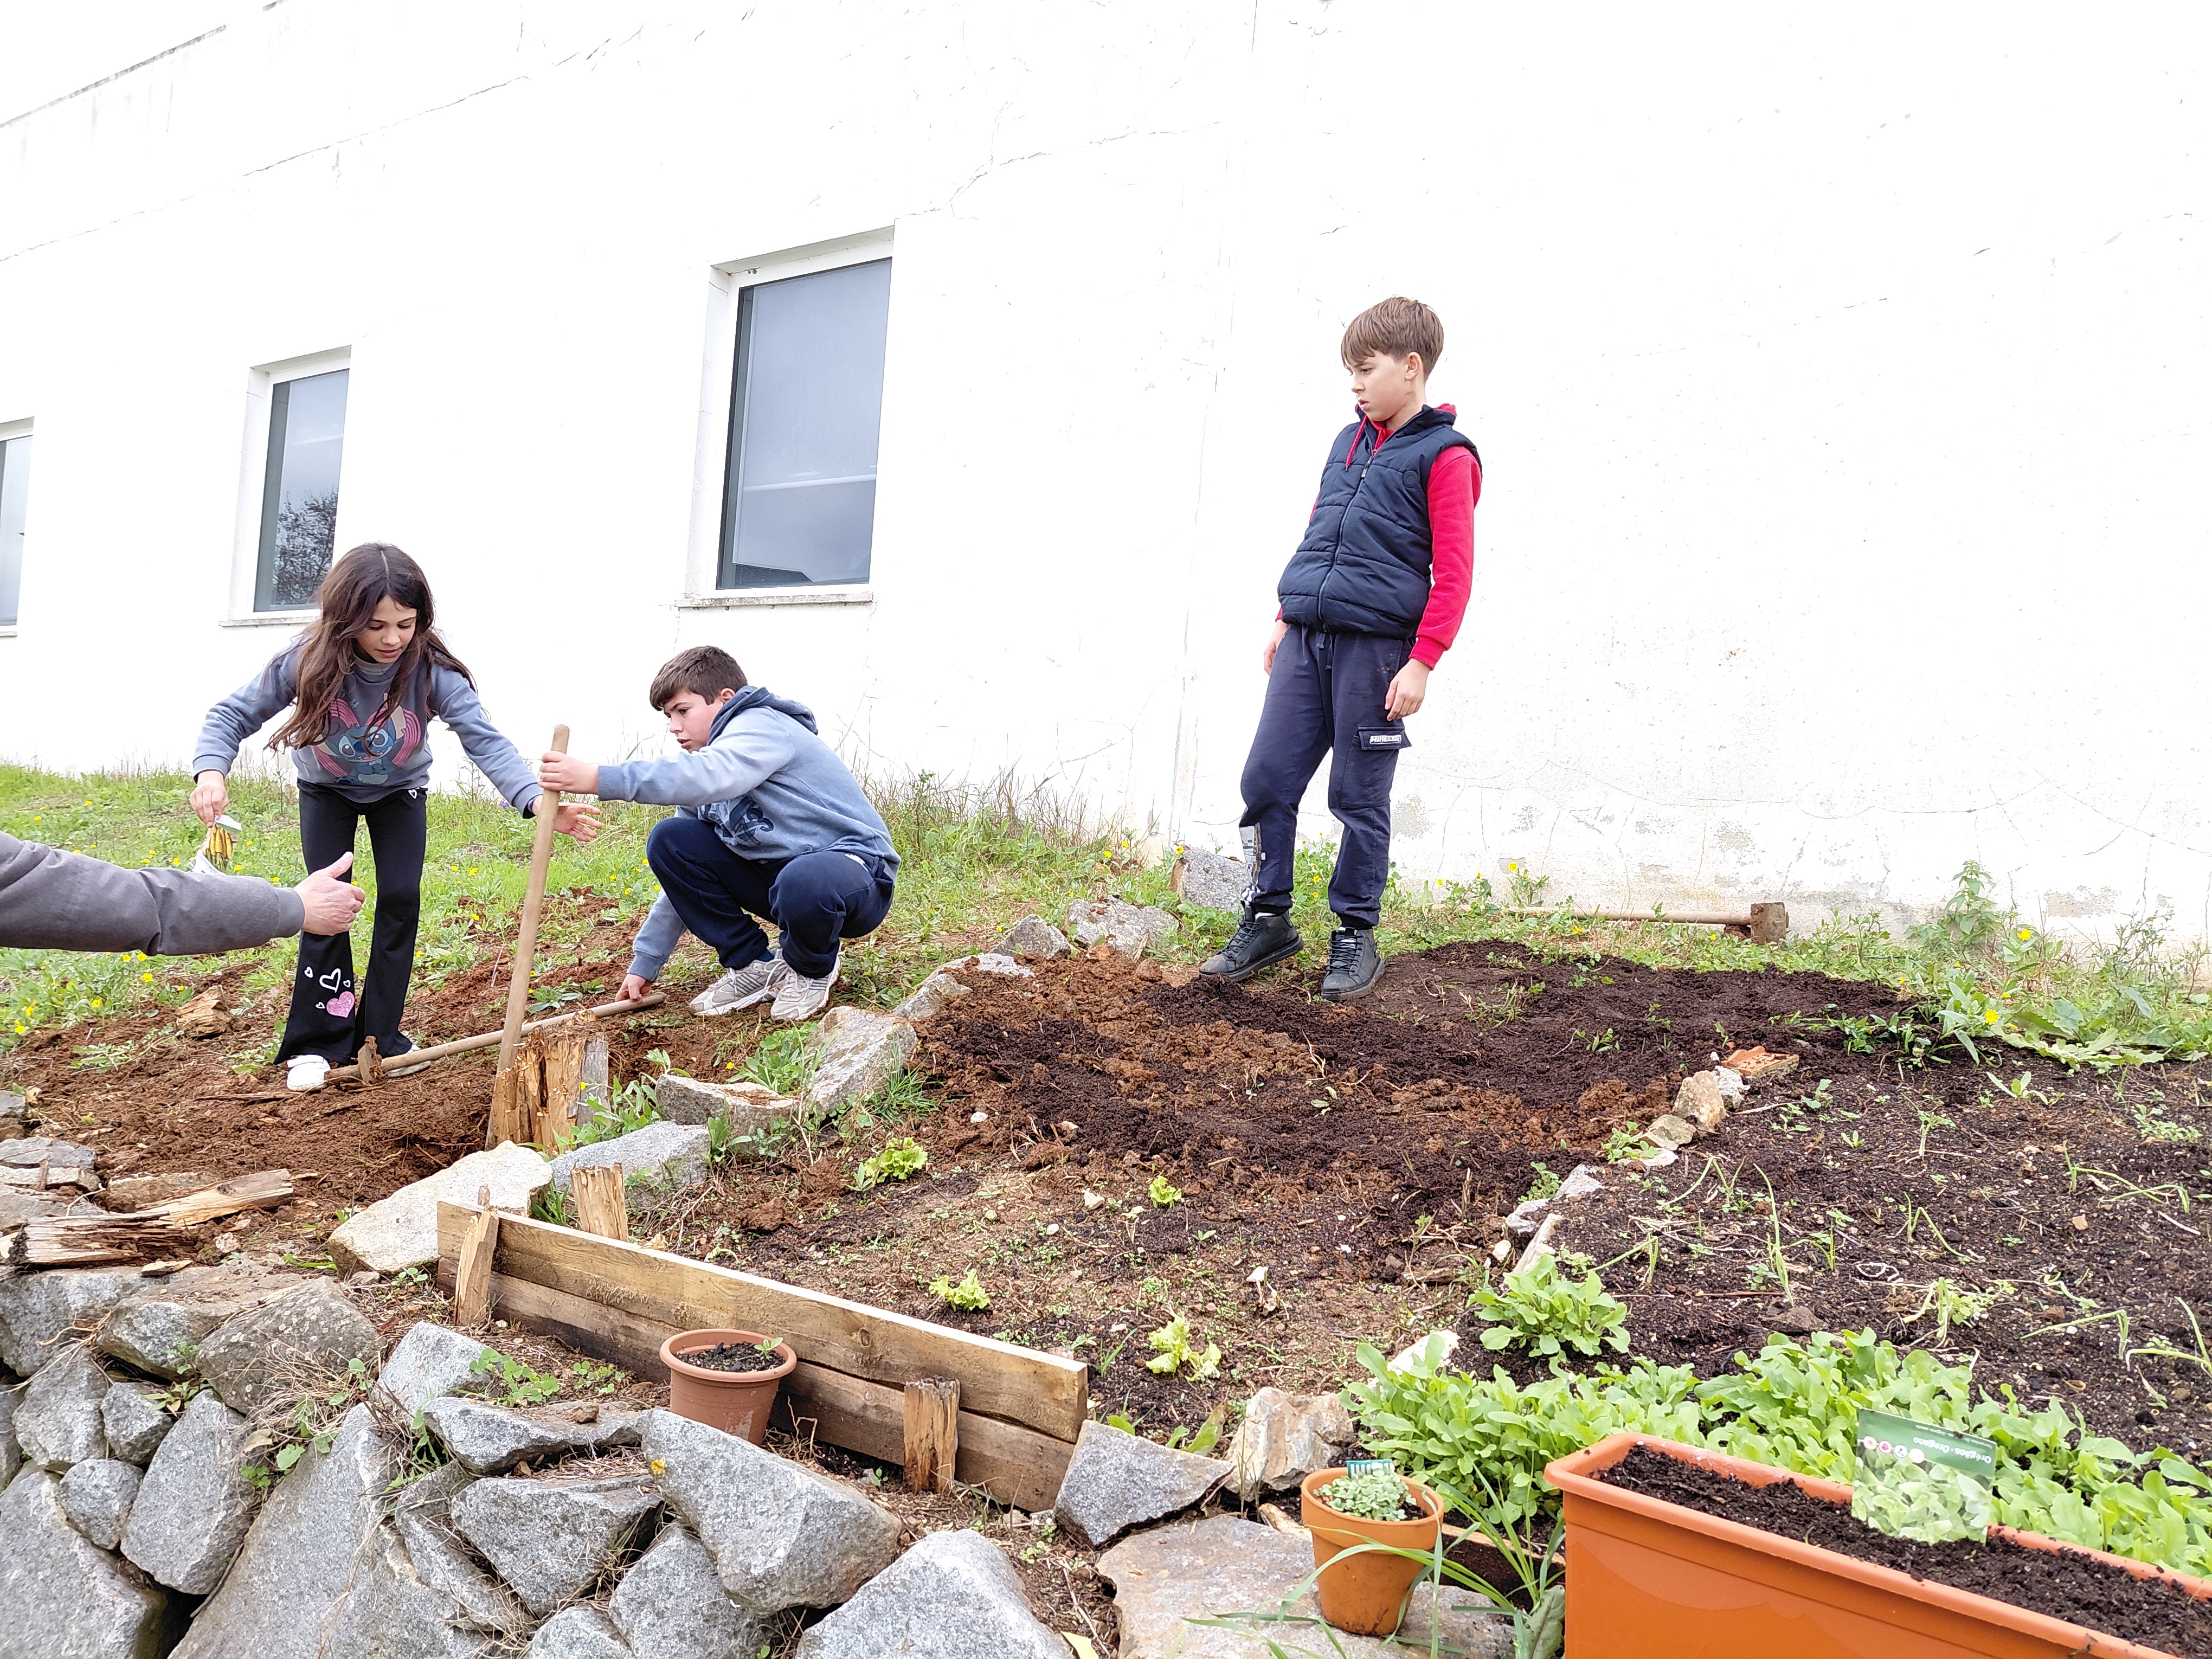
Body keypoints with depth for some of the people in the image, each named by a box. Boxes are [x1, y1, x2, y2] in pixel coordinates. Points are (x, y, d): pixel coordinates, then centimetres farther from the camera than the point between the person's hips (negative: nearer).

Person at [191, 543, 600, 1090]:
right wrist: (211, 770, -43)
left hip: (399, 792, 0)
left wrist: (537, 801, -59)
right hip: (327, 791, 0)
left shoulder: (432, 671, -33)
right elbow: (232, 716, -21)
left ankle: (381, 1034, 7)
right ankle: (319, 1042, 3)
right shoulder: (307, 663, -32)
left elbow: (486, 741, -42)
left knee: (401, 898, -10)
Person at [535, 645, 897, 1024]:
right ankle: (754, 965, 2)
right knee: (668, 840, -3)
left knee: (803, 883, -43)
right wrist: (646, 963, 15)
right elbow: (684, 877, 18)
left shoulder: (763, 725, -14)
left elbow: (712, 777, -38)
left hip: (855, 870, -8)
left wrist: (600, 779, -42)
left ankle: (813, 968, -6)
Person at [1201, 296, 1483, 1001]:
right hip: (1307, 640, 6)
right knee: (1266, 780, 4)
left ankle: (1356, 937, 18)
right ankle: (1268, 920, 18)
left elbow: (1454, 573, -10)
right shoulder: (1347, 443, 16)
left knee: (1359, 800, 3)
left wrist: (1421, 663, -15)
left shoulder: (1443, 456, -5)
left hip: (1375, 648, -6)